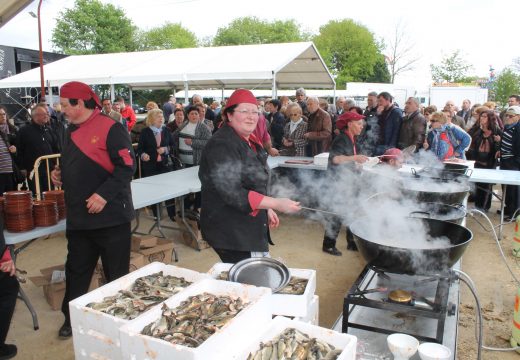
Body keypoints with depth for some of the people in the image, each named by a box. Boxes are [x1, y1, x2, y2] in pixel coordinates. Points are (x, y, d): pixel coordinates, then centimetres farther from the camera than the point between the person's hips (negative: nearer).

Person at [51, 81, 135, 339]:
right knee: (76, 270, 18)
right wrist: (60, 174, 7)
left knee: (116, 274, 7)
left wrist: (104, 194, -25)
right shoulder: (73, 131, 14)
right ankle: (71, 318, 35)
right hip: (78, 216, 8)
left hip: (110, 215, -7)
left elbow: (126, 166, -19)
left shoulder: (111, 129, -13)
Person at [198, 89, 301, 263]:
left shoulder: (250, 141, 9)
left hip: (250, 226, 10)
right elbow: (233, 194, -28)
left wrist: (267, 209, 19)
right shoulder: (222, 145, -21)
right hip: (230, 231, -9)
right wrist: (276, 204, -29)